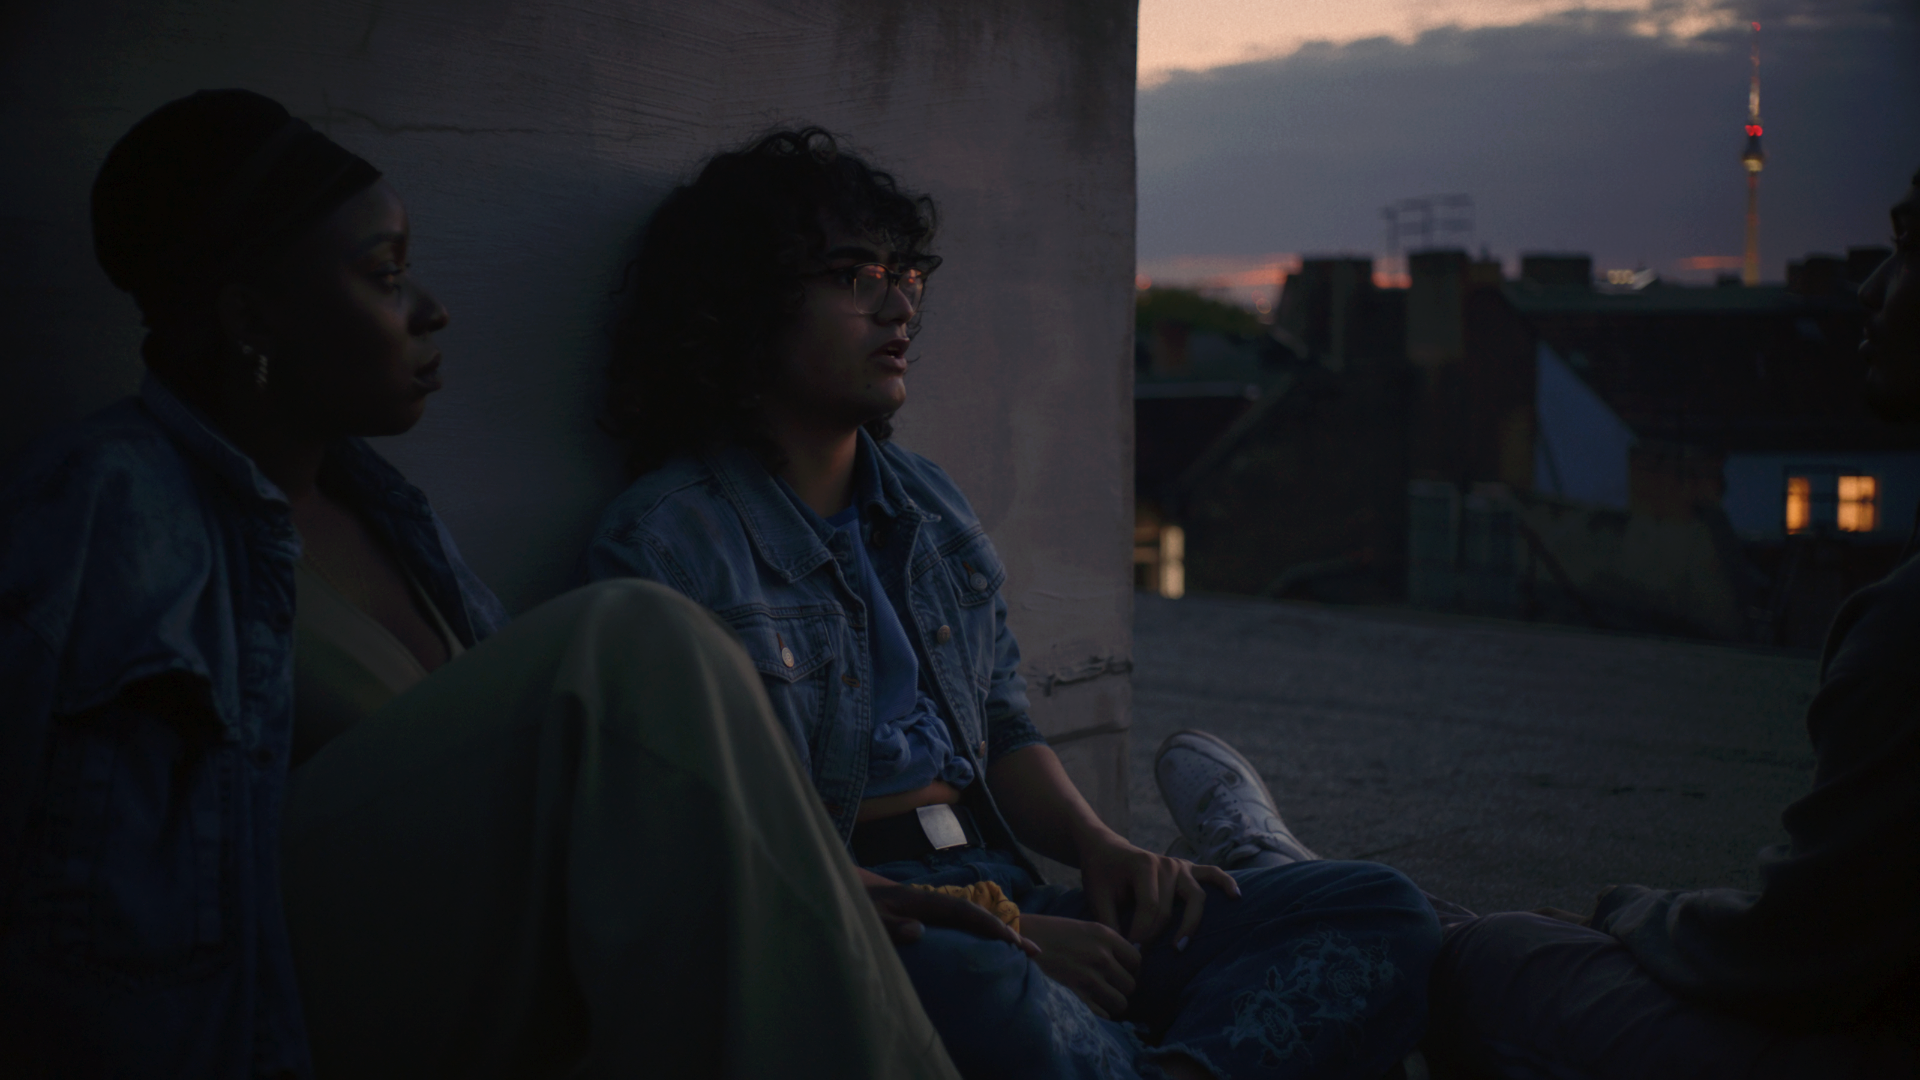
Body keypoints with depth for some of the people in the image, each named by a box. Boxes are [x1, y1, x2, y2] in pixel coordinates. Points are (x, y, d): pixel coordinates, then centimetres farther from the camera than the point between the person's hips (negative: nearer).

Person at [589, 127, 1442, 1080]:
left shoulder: (929, 504, 20)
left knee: (1378, 913, -8)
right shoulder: (664, 542, -5)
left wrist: (1099, 848, 2)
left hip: (1005, 902, 8)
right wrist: (1000, 931, -17)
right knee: (993, 995, -44)